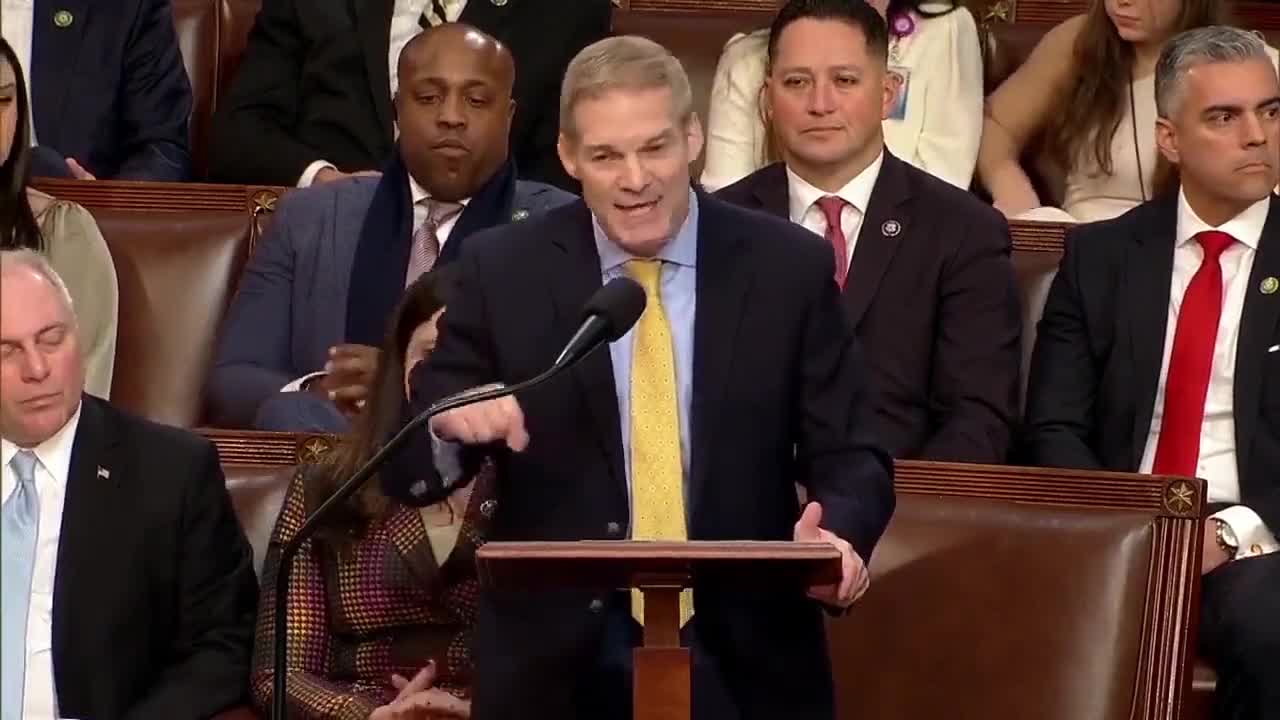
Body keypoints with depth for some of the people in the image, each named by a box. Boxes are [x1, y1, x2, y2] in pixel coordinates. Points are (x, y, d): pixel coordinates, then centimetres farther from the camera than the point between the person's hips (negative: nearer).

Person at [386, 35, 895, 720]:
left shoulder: (789, 267, -2)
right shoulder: (502, 271, -2)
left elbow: (850, 456, 0)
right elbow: (406, 472, -1)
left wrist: (838, 535, -22)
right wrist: (450, 422, -23)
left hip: (743, 659, 0)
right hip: (556, 660, 0)